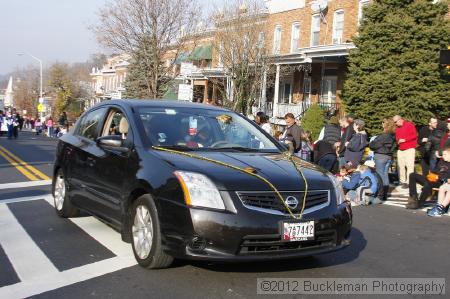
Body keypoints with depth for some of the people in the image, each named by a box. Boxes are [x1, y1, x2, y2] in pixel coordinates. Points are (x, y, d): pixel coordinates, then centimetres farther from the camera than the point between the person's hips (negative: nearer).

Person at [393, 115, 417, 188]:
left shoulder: (409, 125, -4)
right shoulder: (397, 128, 16)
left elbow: (414, 135, -11)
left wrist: (405, 139, -14)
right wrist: (397, 141, 3)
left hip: (409, 149, -7)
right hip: (400, 149, 7)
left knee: (409, 165, -10)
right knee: (400, 165, 6)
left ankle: (408, 182, -12)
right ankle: (402, 181, 14)